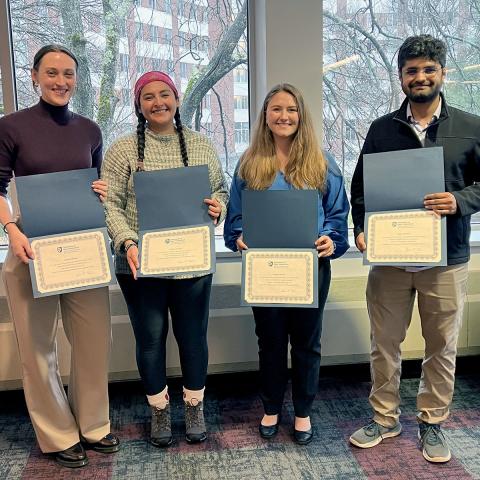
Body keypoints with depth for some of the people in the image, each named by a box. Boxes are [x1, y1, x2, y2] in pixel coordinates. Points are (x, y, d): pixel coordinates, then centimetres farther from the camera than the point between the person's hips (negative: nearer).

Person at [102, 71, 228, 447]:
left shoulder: (202, 146, 6)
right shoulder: (123, 150, -1)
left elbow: (221, 191, 13)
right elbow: (110, 203, -5)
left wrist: (218, 209, -10)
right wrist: (127, 242, -19)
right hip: (140, 264, -1)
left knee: (193, 335, 11)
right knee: (150, 338, 11)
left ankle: (195, 407, 33)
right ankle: (160, 409, 32)